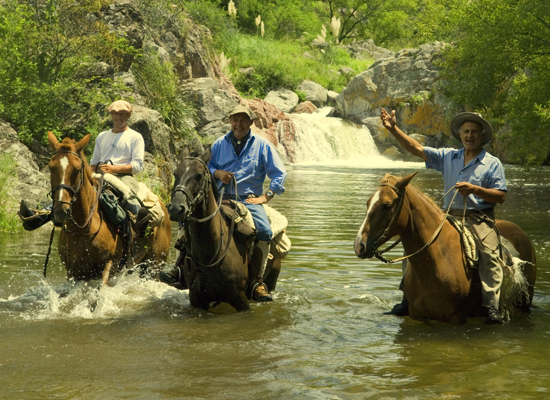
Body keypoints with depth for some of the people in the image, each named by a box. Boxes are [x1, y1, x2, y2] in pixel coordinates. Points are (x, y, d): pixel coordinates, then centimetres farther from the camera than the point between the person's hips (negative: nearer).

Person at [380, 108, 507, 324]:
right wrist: (393, 129, -1)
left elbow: (500, 197, -3)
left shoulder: (493, 163, 3)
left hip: (479, 218, -4)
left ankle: (491, 306, -34)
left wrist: (474, 189, -18)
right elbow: (416, 149, 9)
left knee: (489, 251, -31)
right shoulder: (448, 156, 13)